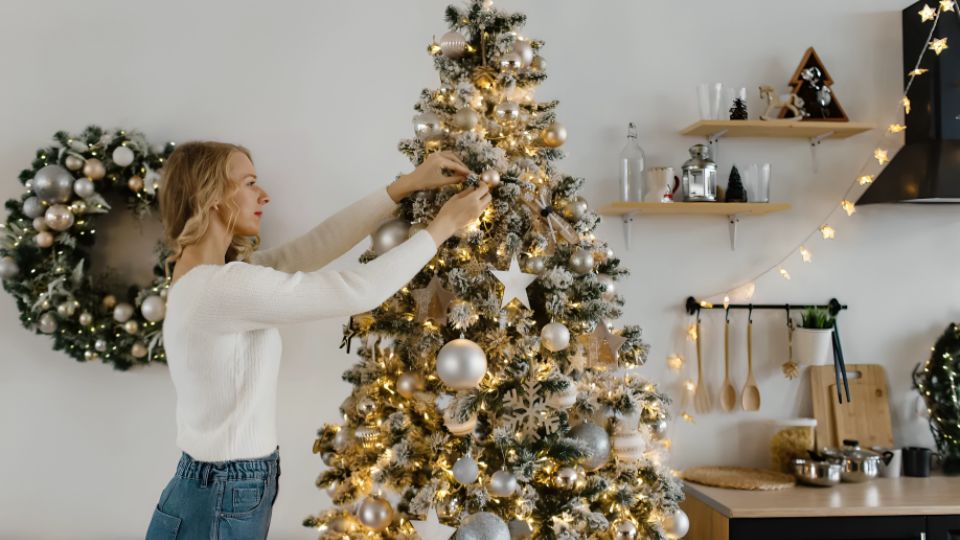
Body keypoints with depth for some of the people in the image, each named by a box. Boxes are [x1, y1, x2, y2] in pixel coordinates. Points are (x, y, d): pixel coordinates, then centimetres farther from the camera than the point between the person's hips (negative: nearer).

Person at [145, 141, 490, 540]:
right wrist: (443, 226, -11)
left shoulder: (207, 275, 5)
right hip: (221, 505, -9)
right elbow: (359, 291, -22)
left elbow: (315, 245, 4)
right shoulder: (223, 286, -24)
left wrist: (407, 185, 1)